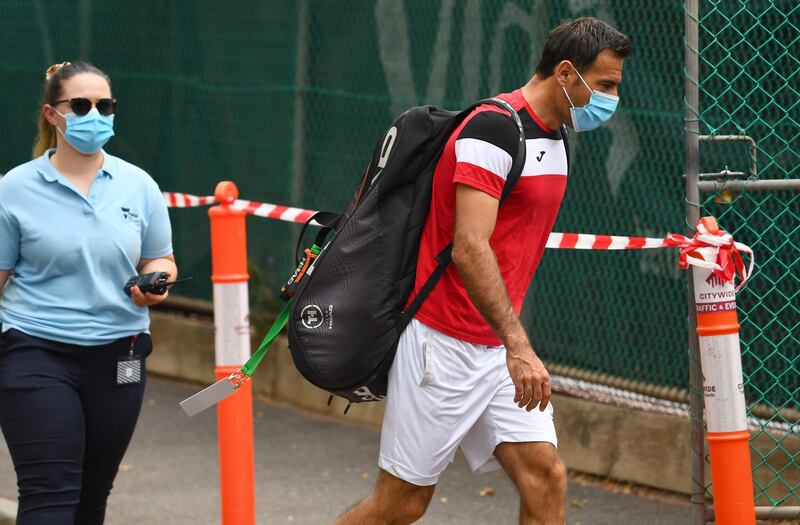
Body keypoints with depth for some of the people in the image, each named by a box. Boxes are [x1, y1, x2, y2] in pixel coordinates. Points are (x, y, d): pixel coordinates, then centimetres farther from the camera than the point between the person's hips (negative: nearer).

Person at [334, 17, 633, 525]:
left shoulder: (554, 139, 11)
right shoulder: (494, 128, -18)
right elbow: (469, 250, -27)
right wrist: (518, 345, -33)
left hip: (502, 348, 9)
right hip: (444, 344, -8)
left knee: (545, 479, -5)